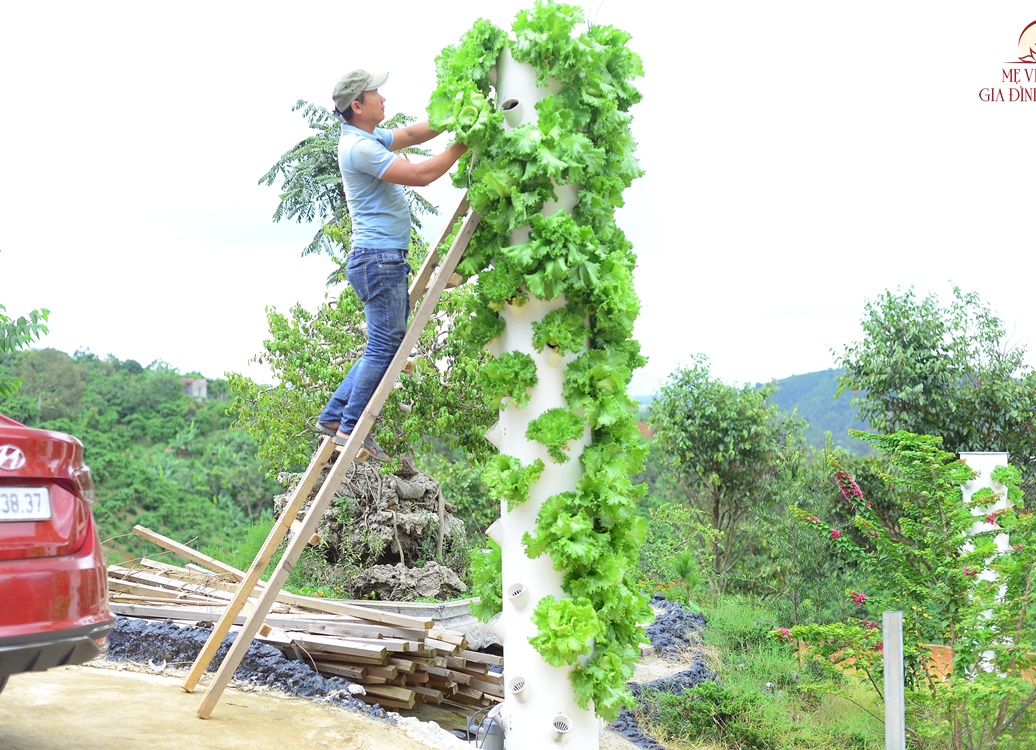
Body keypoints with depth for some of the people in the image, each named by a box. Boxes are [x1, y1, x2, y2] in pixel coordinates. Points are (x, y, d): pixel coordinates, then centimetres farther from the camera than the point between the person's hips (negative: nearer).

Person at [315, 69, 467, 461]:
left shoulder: (369, 138, 17)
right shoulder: (359, 147, -15)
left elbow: (411, 135, 23)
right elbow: (419, 174, -19)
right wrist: (462, 143, -11)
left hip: (385, 259, 10)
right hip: (378, 258, -10)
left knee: (387, 344, 13)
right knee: (385, 346, -8)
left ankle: (334, 414, 16)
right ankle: (350, 428, -3)